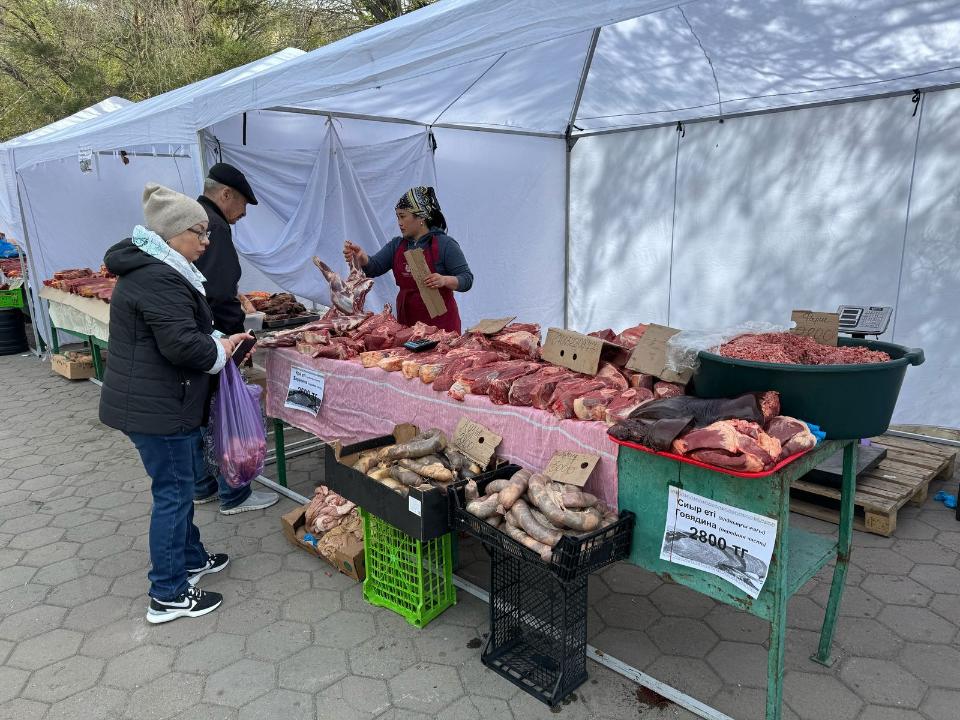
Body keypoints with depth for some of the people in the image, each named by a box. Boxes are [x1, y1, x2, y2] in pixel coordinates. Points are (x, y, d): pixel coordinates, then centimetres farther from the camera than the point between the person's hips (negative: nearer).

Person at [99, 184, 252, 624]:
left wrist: (219, 341, 5)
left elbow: (182, 332, 21)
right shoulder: (158, 279, -22)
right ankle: (168, 596, 13)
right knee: (173, 492, 0)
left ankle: (191, 558, 39)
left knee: (182, 480, 22)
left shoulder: (152, 269, 14)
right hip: (156, 408, -11)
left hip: (160, 401, 11)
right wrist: (219, 352, -10)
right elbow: (182, 344, -29)